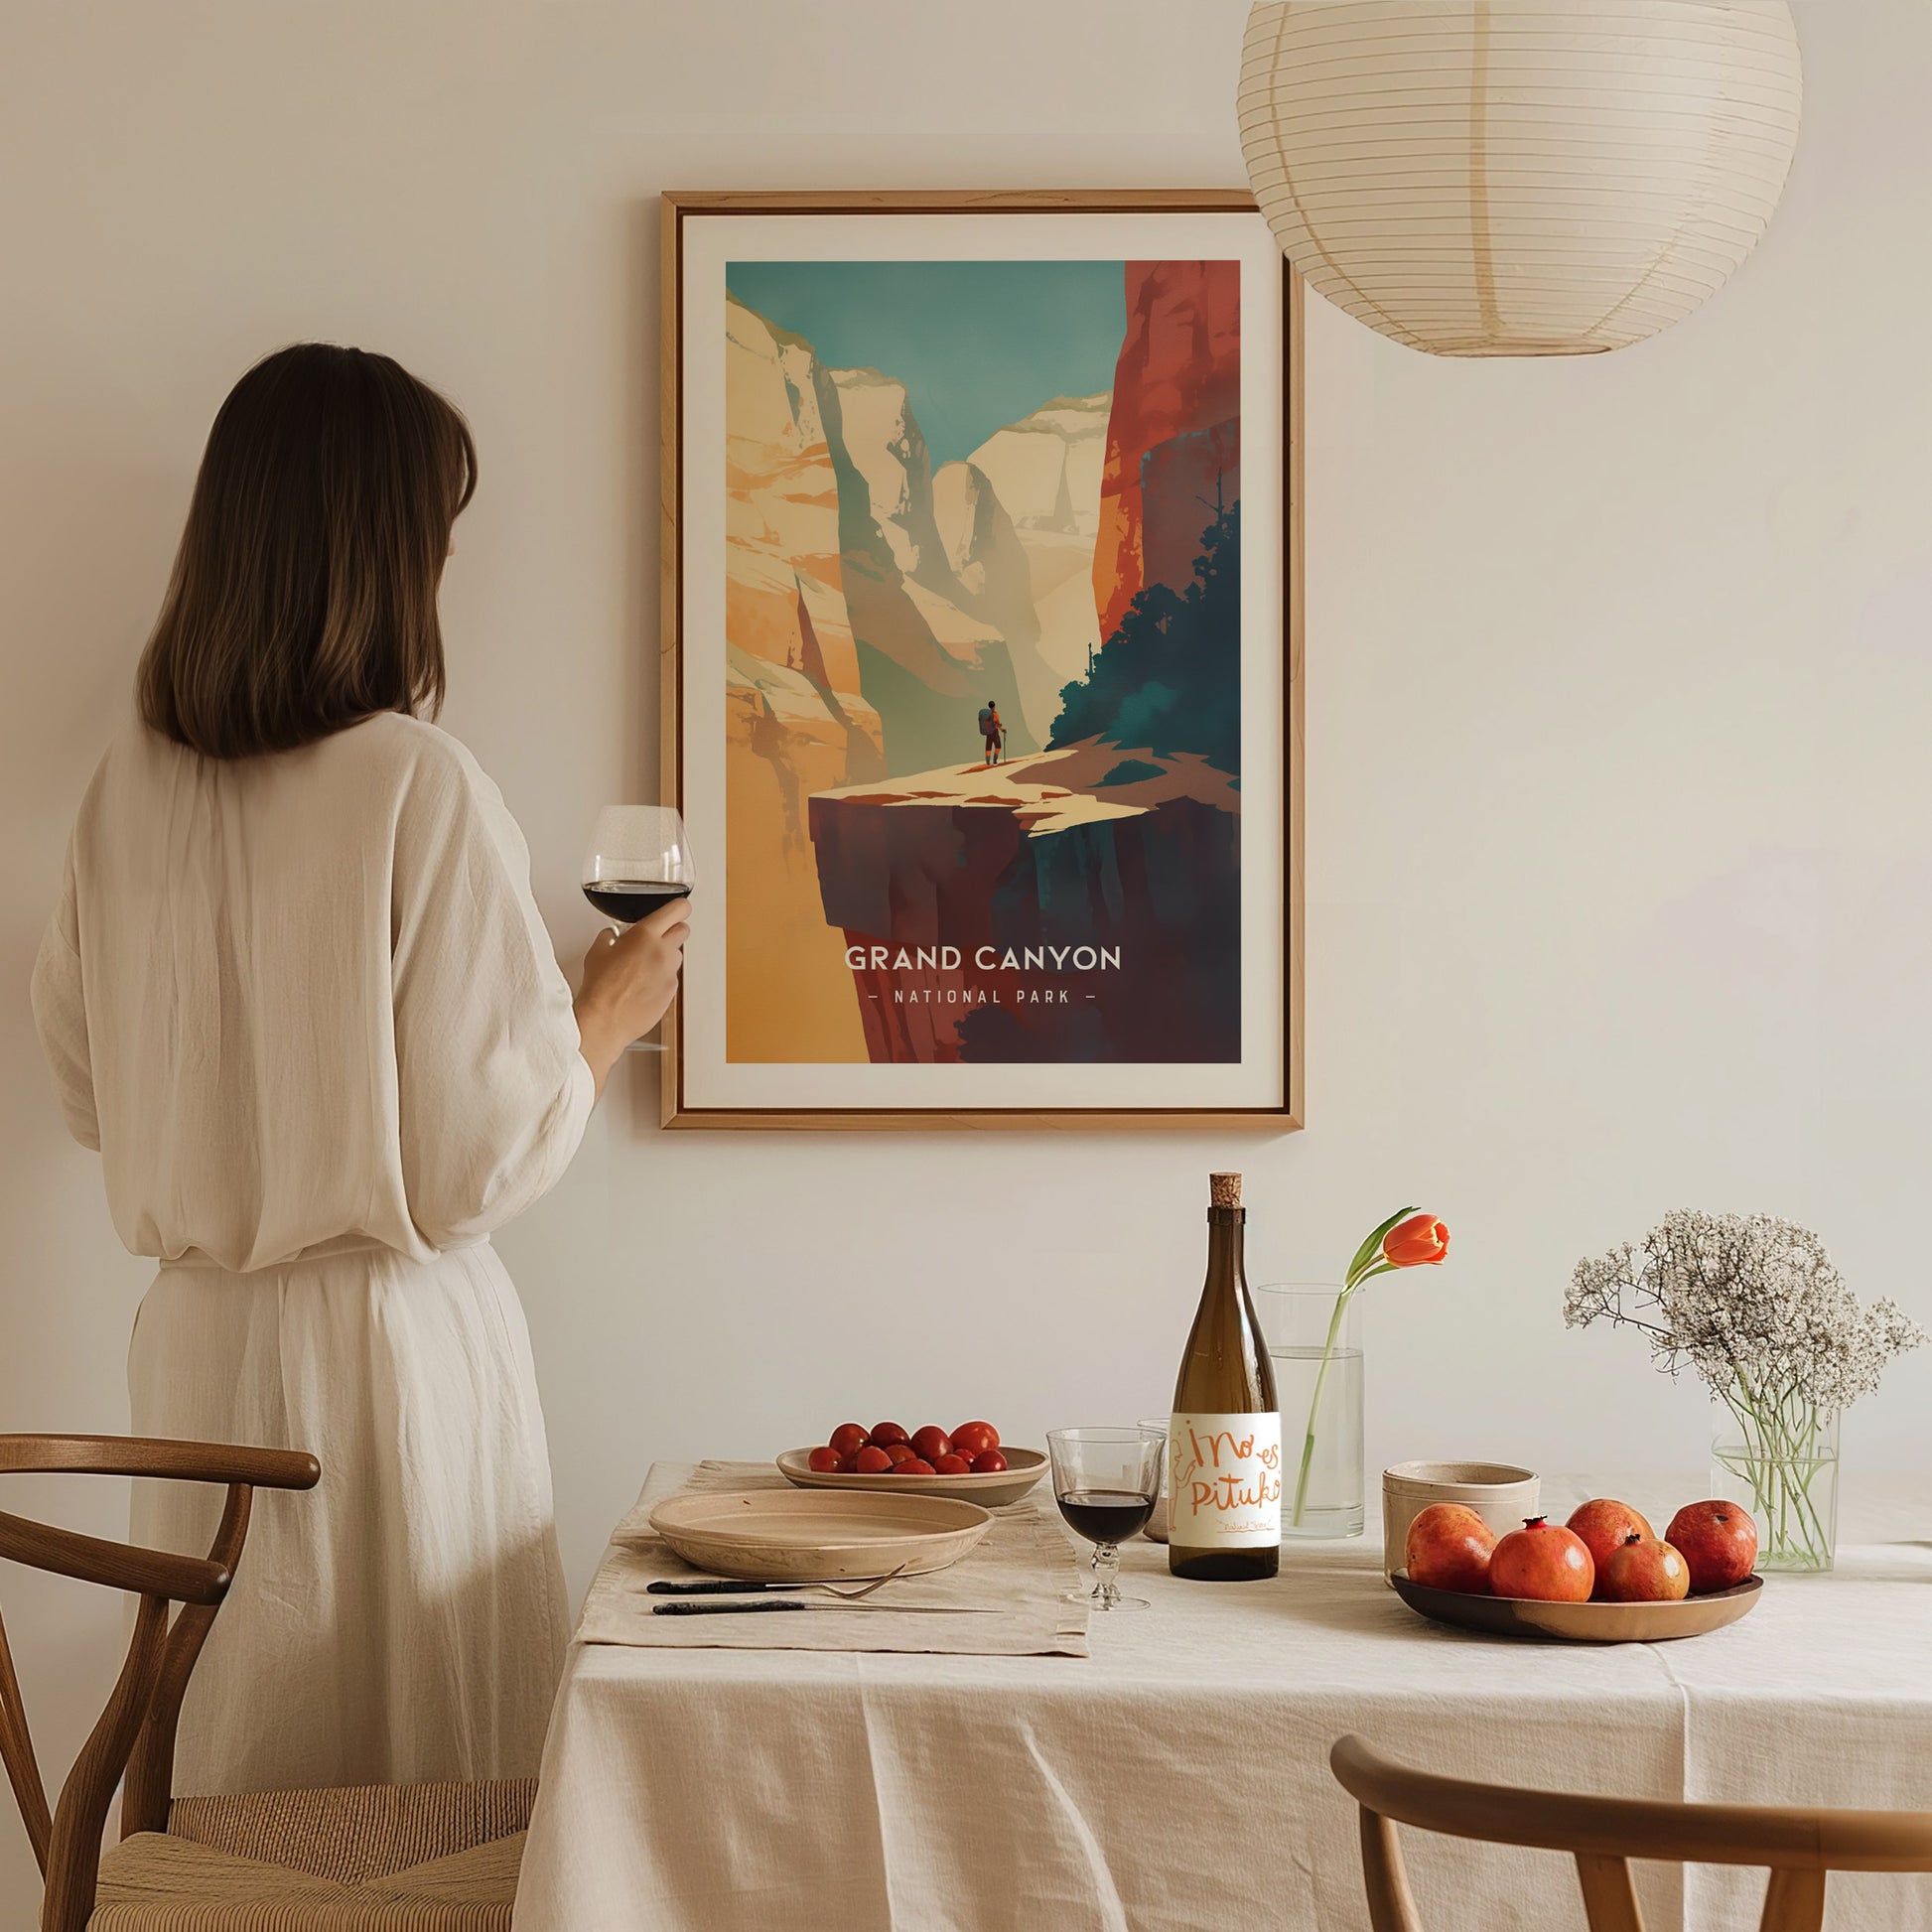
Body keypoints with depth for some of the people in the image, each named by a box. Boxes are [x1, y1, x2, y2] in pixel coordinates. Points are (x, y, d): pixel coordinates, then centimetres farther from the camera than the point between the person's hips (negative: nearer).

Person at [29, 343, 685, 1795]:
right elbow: (484, 1157, -14)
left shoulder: (132, 785, 0)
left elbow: (90, 1091, 12)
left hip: (196, 1342, 6)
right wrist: (609, 1013, 2)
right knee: (434, 1813, 7)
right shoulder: (421, 788, -17)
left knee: (234, 1770, 15)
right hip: (389, 1343, -6)